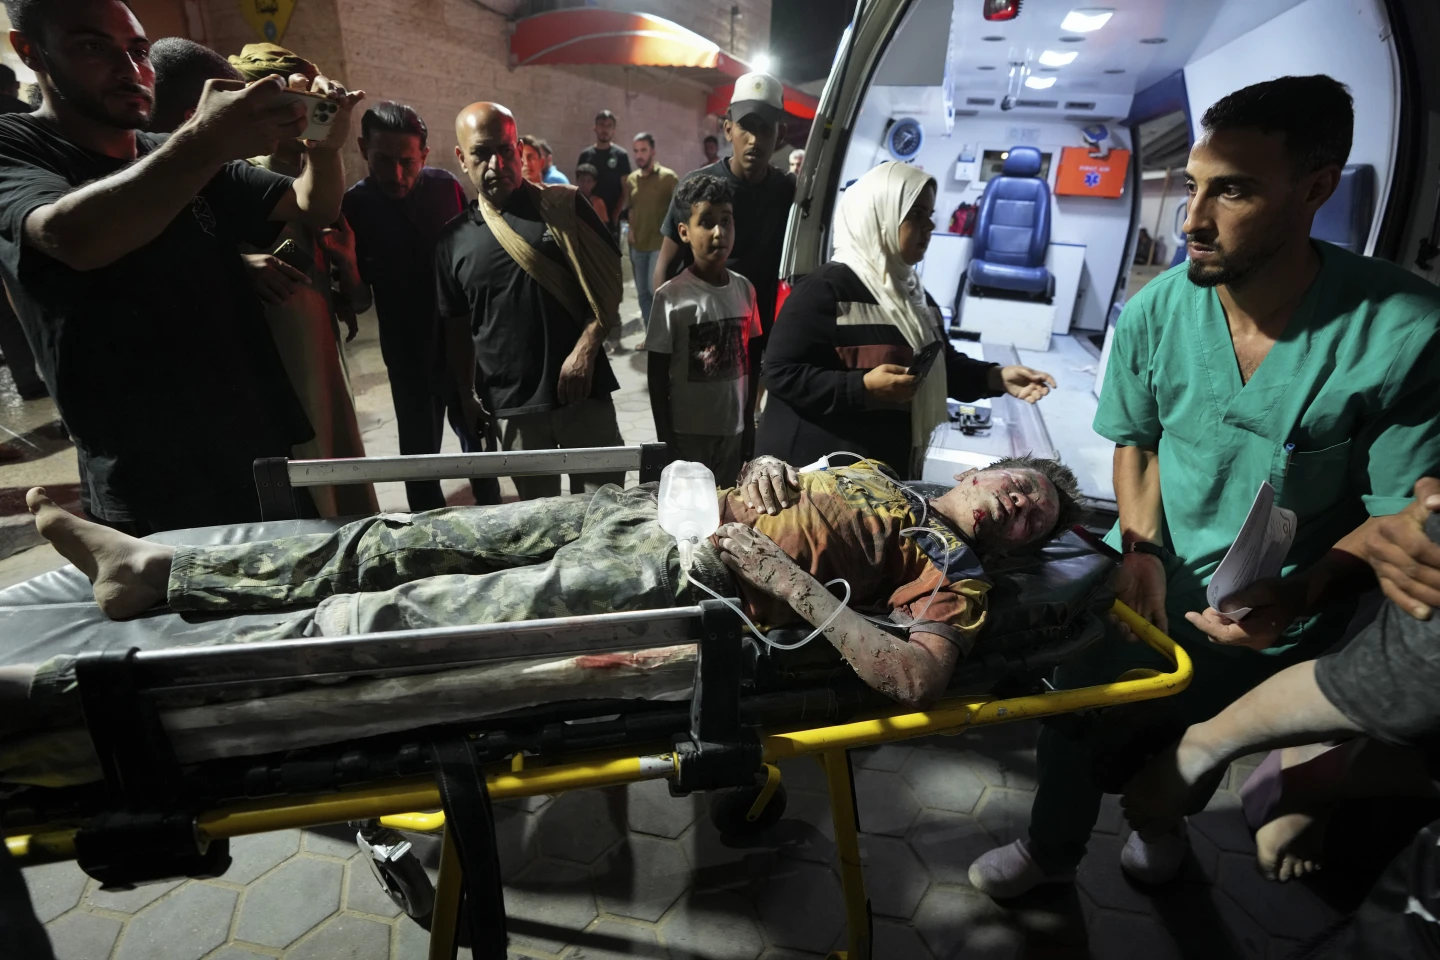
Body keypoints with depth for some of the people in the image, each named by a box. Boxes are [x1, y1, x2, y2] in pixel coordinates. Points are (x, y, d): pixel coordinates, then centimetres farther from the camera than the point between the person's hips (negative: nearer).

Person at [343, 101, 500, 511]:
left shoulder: (446, 186, -7)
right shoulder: (353, 207, -11)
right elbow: (359, 302, -9)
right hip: (409, 352, -2)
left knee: (477, 434, 17)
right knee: (420, 450, 5)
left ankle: (490, 509, 38)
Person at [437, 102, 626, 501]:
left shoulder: (565, 207, 0)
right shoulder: (454, 239, 7)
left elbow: (610, 281, -1)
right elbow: (457, 326, 13)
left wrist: (585, 350, -12)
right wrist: (466, 395, 9)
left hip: (583, 390, -2)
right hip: (511, 406, 2)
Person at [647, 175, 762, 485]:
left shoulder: (745, 289, 2)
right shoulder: (671, 296, -11)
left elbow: (751, 358, 10)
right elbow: (657, 375, -7)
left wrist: (749, 419, 8)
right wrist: (665, 439, -8)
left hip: (734, 430, 4)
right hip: (687, 433, -4)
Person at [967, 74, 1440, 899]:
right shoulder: (1156, 311, -13)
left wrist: (1300, 596, -29)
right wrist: (1143, 546, -11)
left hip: (1269, 625, -2)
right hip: (1154, 585, 3)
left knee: (1139, 736, 7)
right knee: (1078, 711, 12)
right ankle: (1052, 851, 42)